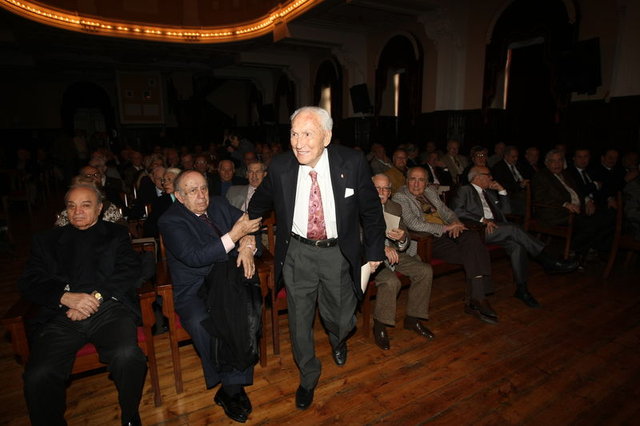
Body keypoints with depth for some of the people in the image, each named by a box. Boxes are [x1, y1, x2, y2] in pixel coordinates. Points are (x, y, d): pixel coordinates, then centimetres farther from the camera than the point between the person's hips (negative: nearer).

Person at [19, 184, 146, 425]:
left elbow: (129, 271, 4)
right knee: (37, 377, -24)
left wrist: (96, 296, -11)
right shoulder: (47, 241, 22)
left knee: (127, 356, -28)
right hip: (61, 315, 2)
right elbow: (29, 283, 10)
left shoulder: (116, 234, 18)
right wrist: (66, 297, -9)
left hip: (109, 309, -2)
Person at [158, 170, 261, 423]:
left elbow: (248, 222, 12)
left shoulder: (219, 204, 11)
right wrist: (233, 236, -24)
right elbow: (194, 257, -20)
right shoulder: (170, 221, -6)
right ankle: (232, 386, -8)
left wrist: (247, 246, -10)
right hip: (193, 290, -3)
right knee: (202, 323, -32)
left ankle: (231, 388, -10)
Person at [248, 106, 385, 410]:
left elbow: (371, 210, -2)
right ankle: (308, 377, 41)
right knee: (300, 321, 11)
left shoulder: (352, 163, -14)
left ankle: (338, 340, 54)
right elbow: (259, 204, 9)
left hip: (338, 252, 0)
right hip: (297, 252, 1)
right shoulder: (280, 167, -11)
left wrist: (375, 250, 2)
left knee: (341, 319, 12)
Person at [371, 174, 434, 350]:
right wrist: (382, 247, -34)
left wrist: (402, 238, -19)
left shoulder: (395, 208, 10)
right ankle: (379, 326, -8)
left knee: (425, 271, -9)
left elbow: (406, 242, 8)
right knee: (391, 281, -31)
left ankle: (412, 319, 7)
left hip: (392, 253, 7)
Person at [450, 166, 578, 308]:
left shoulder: (489, 192, 30)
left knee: (516, 245, -22)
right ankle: (548, 263, -17)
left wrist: (501, 190, 17)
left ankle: (522, 288, -19)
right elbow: (457, 211, -10)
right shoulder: (465, 190, 7)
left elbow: (505, 210, 28)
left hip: (494, 227, 7)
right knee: (513, 229, -26)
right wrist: (482, 220, -17)